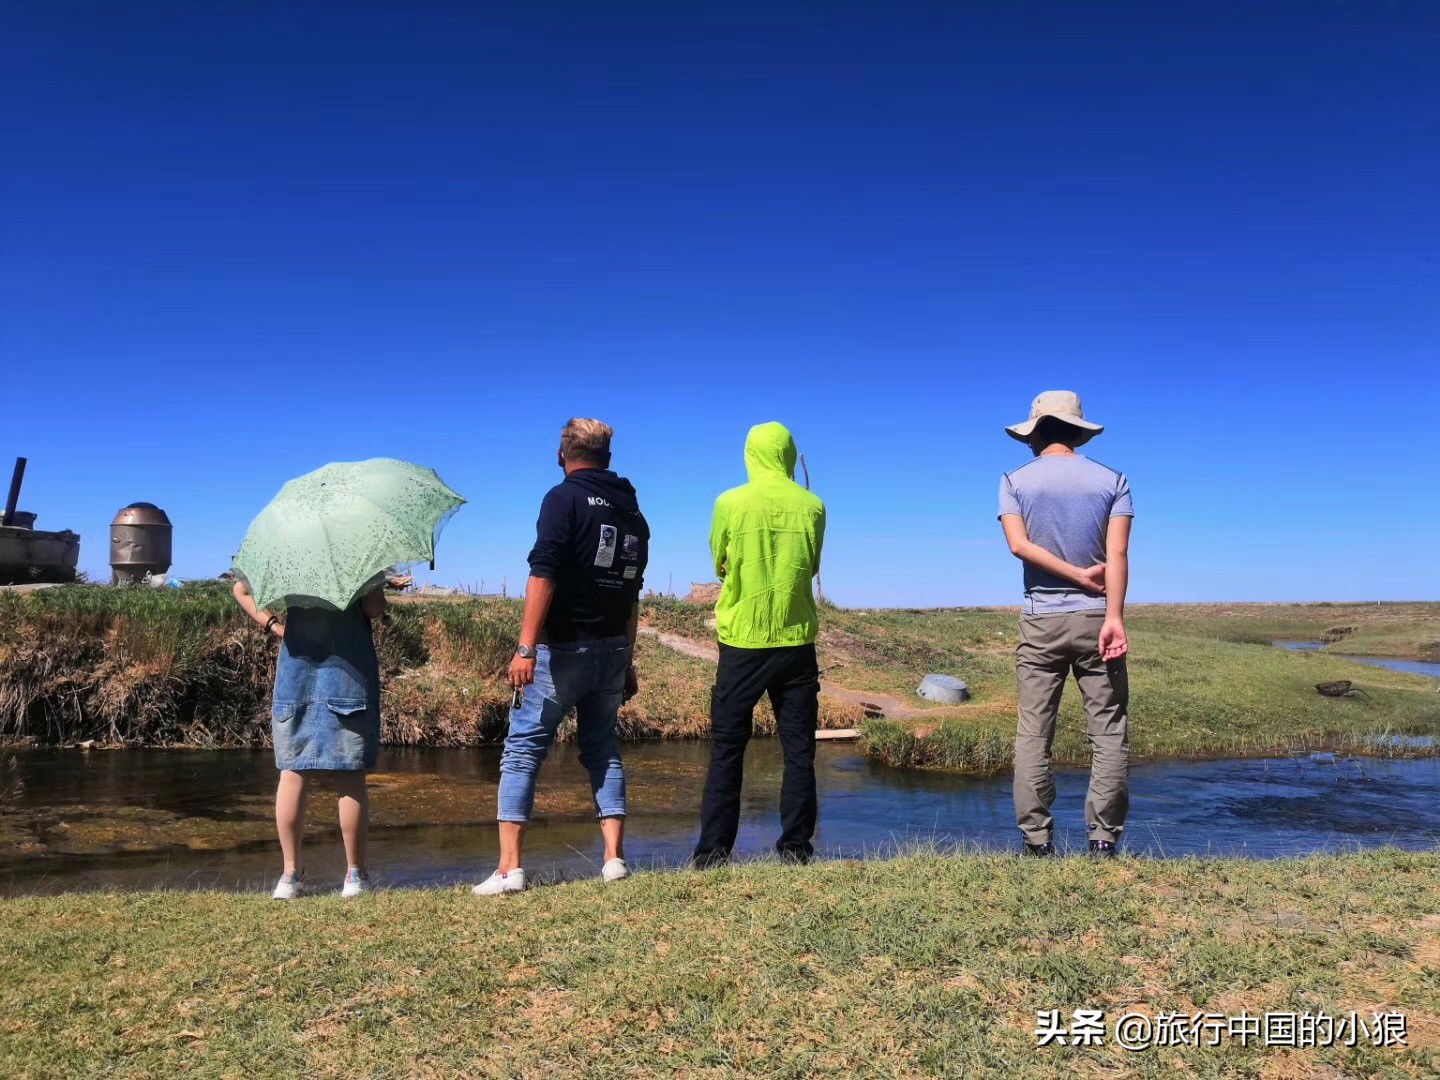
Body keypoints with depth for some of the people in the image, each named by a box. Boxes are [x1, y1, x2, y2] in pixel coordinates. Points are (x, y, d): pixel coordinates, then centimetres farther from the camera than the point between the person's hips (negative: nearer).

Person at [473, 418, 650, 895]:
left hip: (563, 647, -6)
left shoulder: (564, 498, -6)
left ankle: (510, 868, -2)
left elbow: (543, 575, -18)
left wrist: (526, 647, -20)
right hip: (612, 650, 6)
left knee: (522, 750, 1)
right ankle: (614, 858, 10)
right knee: (603, 750, 14)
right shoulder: (633, 512, 13)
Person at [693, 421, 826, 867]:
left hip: (742, 642, -1)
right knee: (798, 750, 8)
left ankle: (713, 850, 6)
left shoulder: (730, 504, -4)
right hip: (796, 641, 1)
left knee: (727, 749, 6)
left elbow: (719, 565, 7)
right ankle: (795, 845, 9)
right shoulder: (812, 507, 0)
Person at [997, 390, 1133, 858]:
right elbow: (1117, 553, -8)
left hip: (1040, 621, 0)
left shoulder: (1015, 482, 4)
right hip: (1096, 617, 0)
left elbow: (1019, 544, -12)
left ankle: (1036, 841, 5)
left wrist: (1078, 574, -7)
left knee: (1032, 733, 4)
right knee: (1108, 731, 4)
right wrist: (1114, 617, -16)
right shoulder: (1112, 480, 5)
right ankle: (1103, 839, 4)